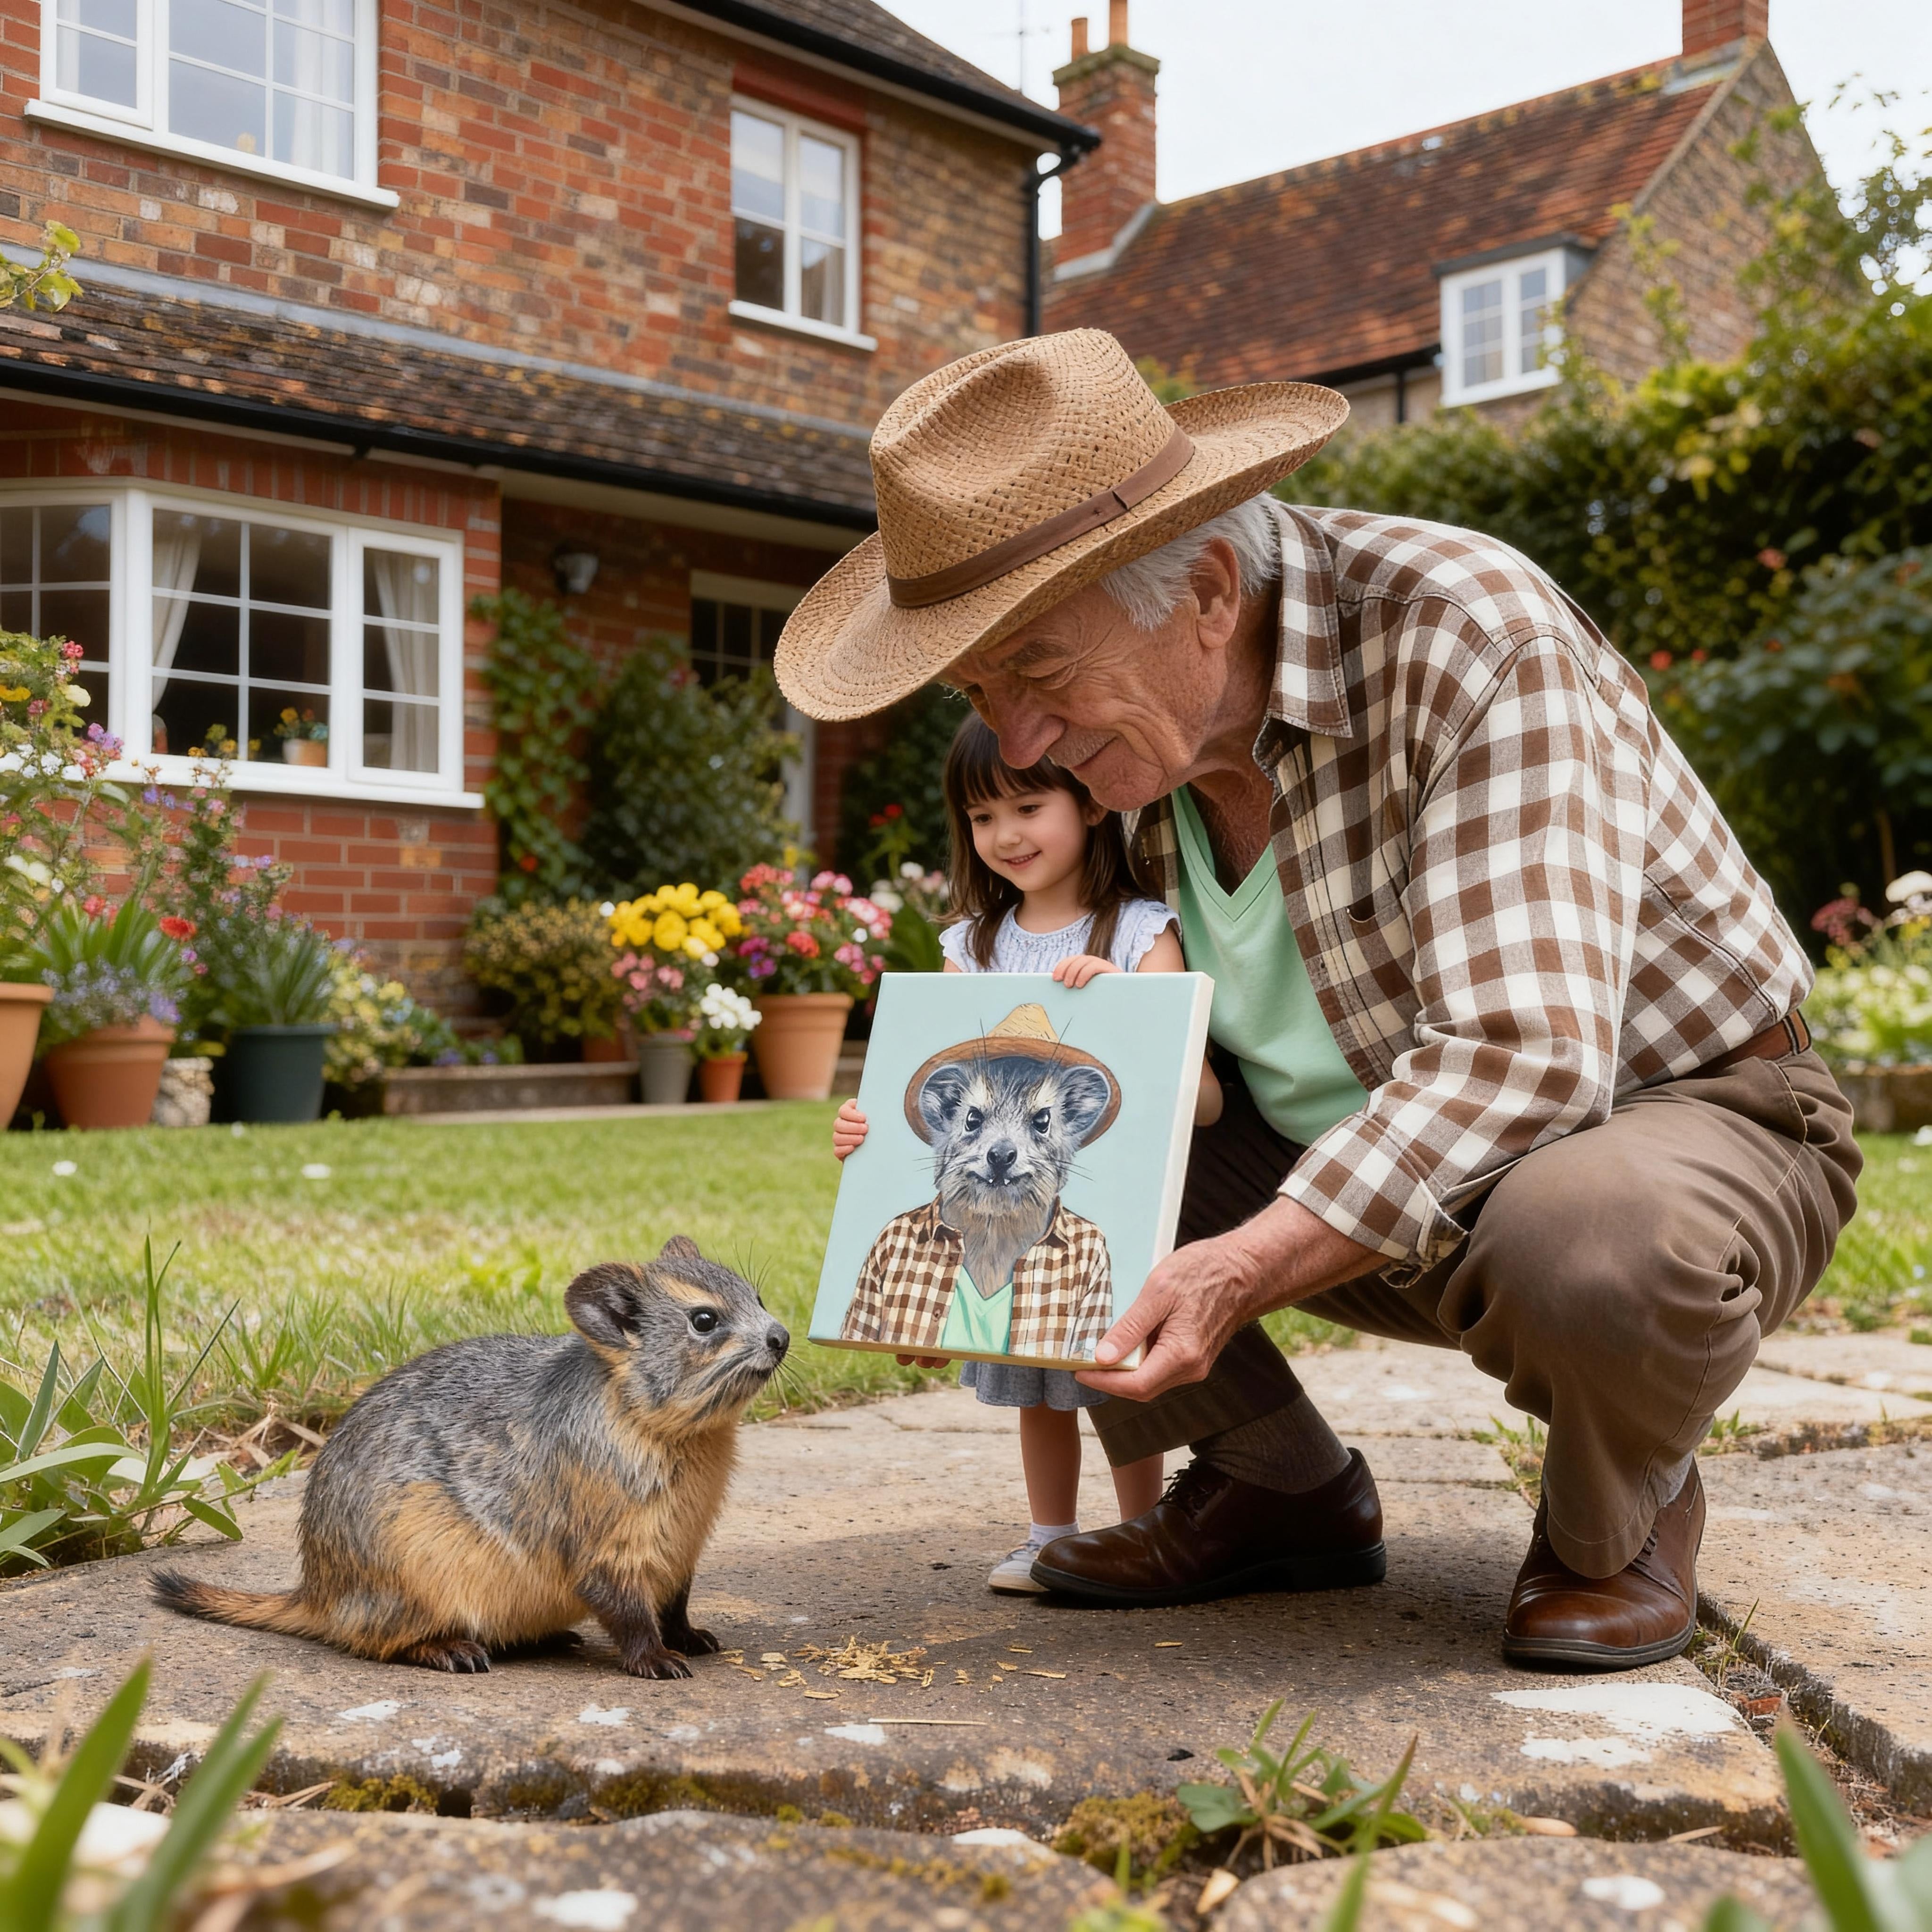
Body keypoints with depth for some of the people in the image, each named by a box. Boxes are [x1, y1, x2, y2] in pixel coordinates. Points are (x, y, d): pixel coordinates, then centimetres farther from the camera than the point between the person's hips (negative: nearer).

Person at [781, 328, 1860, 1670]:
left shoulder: (1470, 638, -28)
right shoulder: (1134, 708, -7)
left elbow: (1522, 1055, -35)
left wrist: (1249, 1267, -41)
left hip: (1684, 1119, -6)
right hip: (1345, 1167, 6)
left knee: (1590, 1238, -41)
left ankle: (1623, 1511, -4)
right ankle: (1276, 1494, 7)